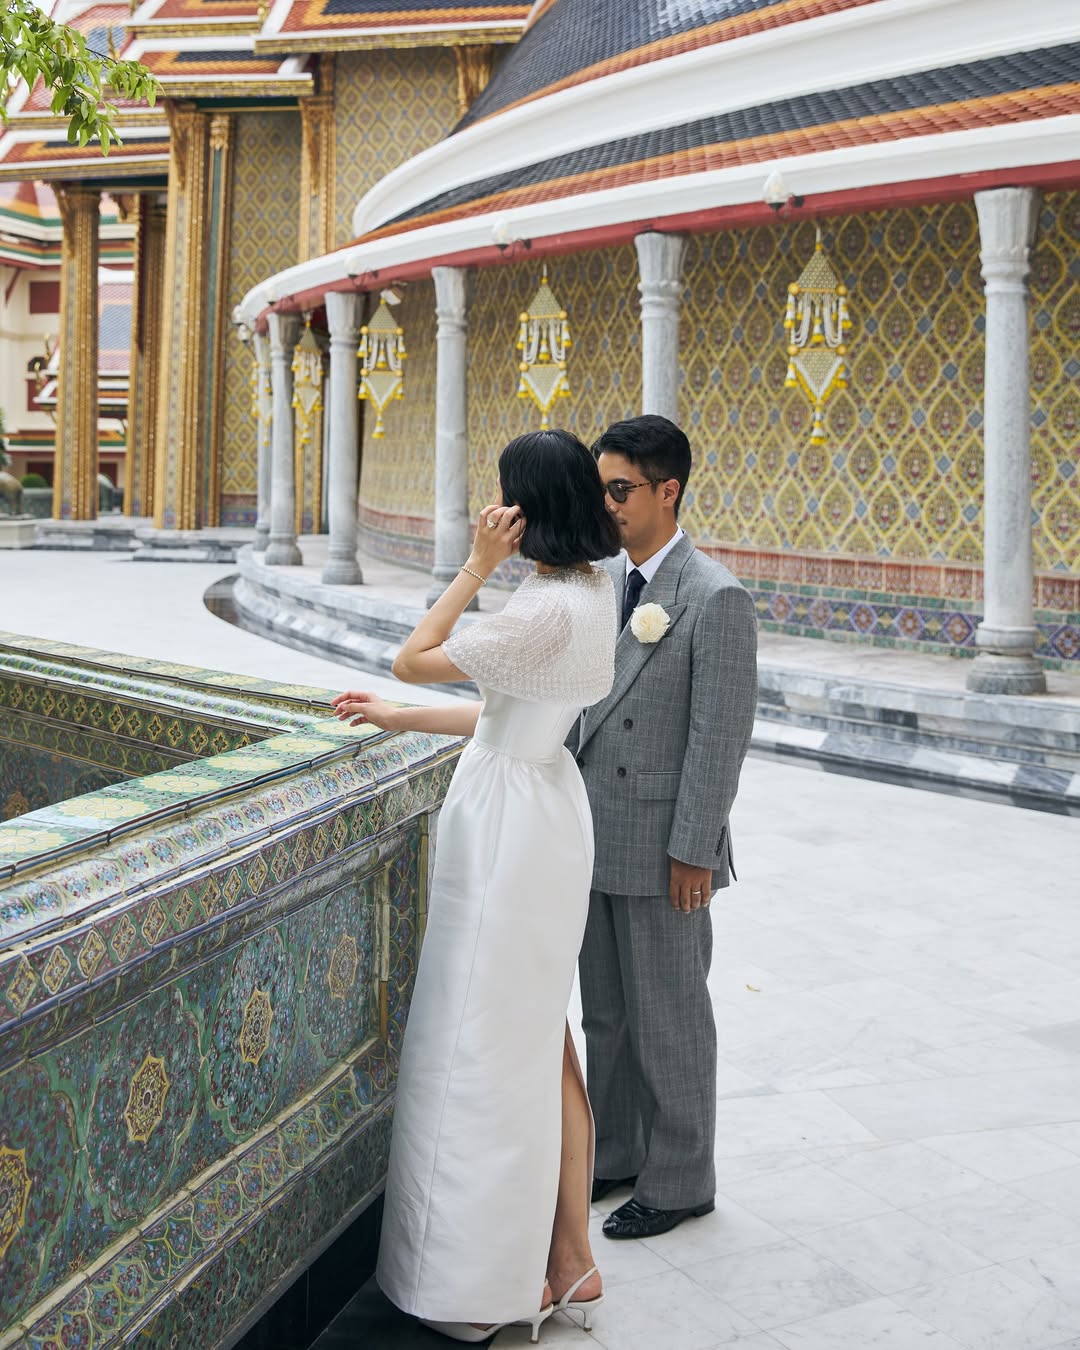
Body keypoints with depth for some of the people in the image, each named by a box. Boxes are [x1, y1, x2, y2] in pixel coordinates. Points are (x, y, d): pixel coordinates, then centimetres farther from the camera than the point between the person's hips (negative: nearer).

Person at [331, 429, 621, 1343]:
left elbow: (412, 658, -16)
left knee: (493, 1050, 1)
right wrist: (402, 720, 21)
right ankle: (567, 1259, 25)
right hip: (543, 808, 10)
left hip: (510, 829, -10)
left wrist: (479, 566, -12)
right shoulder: (593, 592, 7)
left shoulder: (548, 609, -23)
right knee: (541, 1045, 16)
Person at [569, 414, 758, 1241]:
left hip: (662, 851, -8)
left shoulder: (715, 599, -15)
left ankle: (679, 1182, 21)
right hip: (596, 839, 8)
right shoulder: (604, 582, 8)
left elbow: (720, 738, -17)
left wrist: (692, 852, -17)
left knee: (668, 1020, 6)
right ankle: (616, 1155, 34)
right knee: (605, 1014, 18)